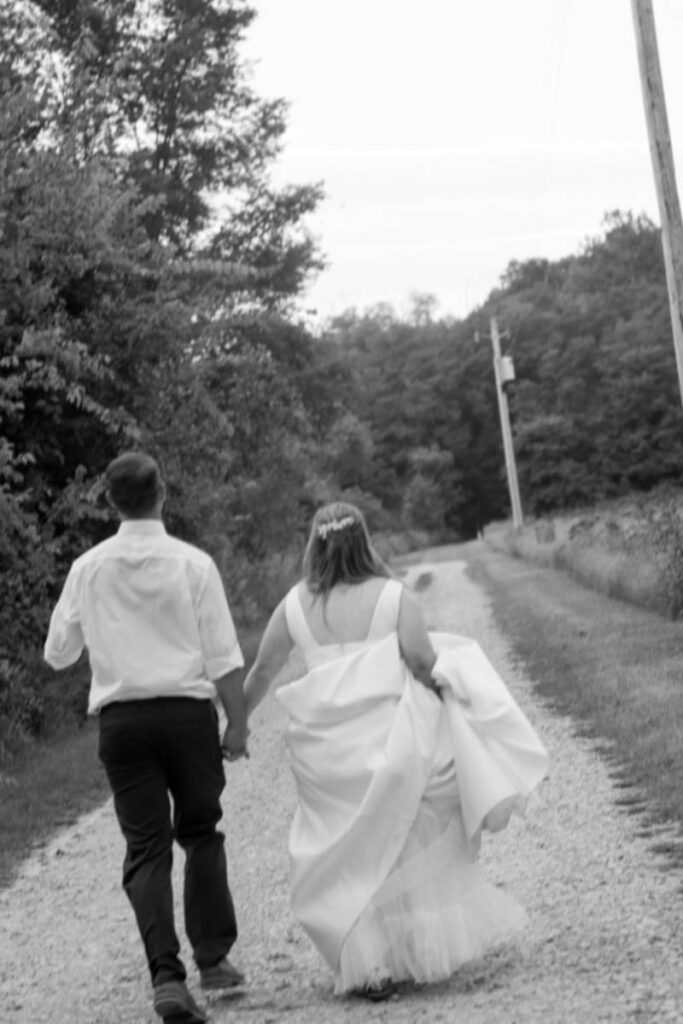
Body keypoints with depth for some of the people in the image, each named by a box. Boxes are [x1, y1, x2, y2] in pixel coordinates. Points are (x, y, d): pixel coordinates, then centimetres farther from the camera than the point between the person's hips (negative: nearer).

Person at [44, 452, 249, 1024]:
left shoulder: (89, 569, 2)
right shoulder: (193, 563, -4)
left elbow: (57, 654, 10)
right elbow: (223, 655, -5)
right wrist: (237, 721, 3)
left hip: (121, 718, 1)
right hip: (188, 712, -1)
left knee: (146, 848, 3)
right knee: (201, 833, 17)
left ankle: (166, 976, -9)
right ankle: (213, 957, 18)